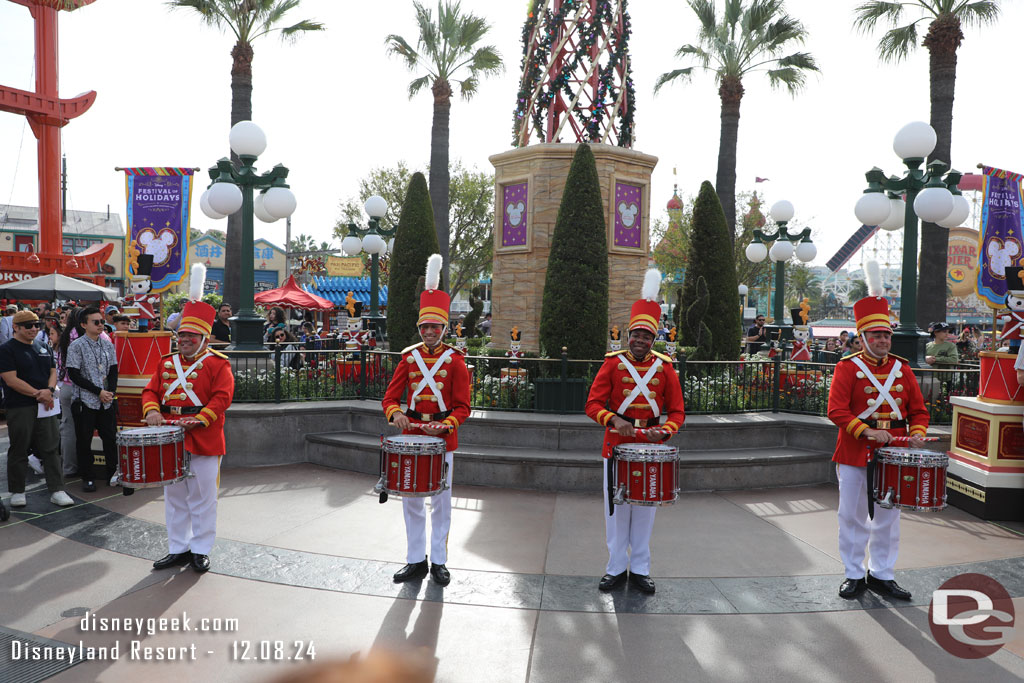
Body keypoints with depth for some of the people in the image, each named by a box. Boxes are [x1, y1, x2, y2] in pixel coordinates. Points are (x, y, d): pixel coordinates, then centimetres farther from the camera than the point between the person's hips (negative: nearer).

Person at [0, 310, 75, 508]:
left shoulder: (44, 348, 14)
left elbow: (53, 372, 14)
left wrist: (49, 390, -7)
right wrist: (38, 393, -14)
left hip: (46, 406, 5)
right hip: (20, 408, -5)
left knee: (51, 448, 3)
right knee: (19, 451, 5)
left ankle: (57, 490, 6)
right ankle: (17, 492, 17)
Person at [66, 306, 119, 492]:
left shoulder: (107, 344, 9)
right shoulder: (76, 346, -6)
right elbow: (74, 374, -10)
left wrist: (110, 391, -3)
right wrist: (99, 392, -13)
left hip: (106, 401, 4)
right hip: (85, 401, -4)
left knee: (110, 438, 6)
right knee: (84, 440, 3)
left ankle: (113, 473, 19)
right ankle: (88, 477, 15)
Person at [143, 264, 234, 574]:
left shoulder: (217, 363, -5)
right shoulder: (167, 362, 12)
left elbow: (222, 397, -14)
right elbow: (151, 390, 9)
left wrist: (199, 419, -26)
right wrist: (151, 410, -12)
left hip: (204, 441, -5)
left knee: (202, 497, 4)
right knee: (174, 496, 14)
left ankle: (200, 549, 17)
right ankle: (178, 549, 26)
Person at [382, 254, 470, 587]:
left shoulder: (455, 361, -4)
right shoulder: (409, 358, 5)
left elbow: (462, 406, -5)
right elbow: (390, 397, 3)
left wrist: (446, 424, -23)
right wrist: (395, 414, -19)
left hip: (442, 438, -3)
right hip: (411, 434, 3)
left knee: (441, 502, 7)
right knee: (411, 500, 9)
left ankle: (439, 562, 19)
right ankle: (416, 560, 22)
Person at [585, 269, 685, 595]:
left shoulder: (664, 367, 1)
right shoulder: (613, 363, -2)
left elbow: (677, 411, 4)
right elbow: (593, 403, -6)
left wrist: (664, 431, -16)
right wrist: (614, 421, -25)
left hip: (650, 447, 1)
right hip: (617, 444, -1)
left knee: (645, 508, 9)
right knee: (616, 507, 6)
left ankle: (640, 569, 22)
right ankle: (616, 568, 20)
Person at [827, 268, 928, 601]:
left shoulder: (902, 368, 8)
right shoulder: (848, 368, -5)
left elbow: (918, 410, 11)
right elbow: (836, 410, -13)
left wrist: (916, 434, -9)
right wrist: (867, 432, -24)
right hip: (855, 456, -4)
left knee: (888, 517, 11)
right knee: (853, 516, 6)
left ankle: (882, 574, 25)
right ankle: (854, 575, 19)